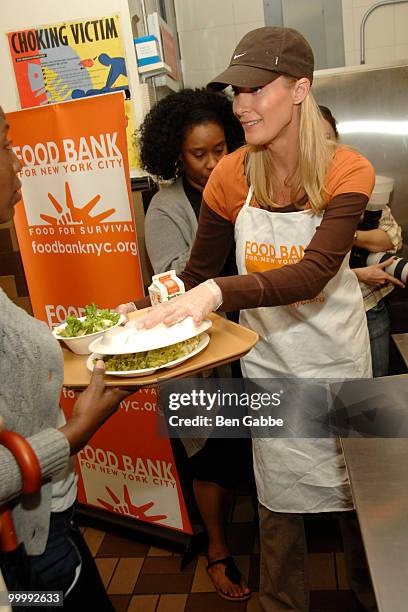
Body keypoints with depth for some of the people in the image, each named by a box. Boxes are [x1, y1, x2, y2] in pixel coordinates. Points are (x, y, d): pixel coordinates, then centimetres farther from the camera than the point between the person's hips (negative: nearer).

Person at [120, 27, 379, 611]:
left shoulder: (347, 170, -15)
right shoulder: (231, 176, -9)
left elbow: (314, 272, -30)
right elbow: (200, 271, 1)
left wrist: (218, 292, -44)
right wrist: (161, 313, -16)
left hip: (337, 354, 0)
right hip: (267, 360, 1)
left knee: (356, 487, 17)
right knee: (280, 497, 12)